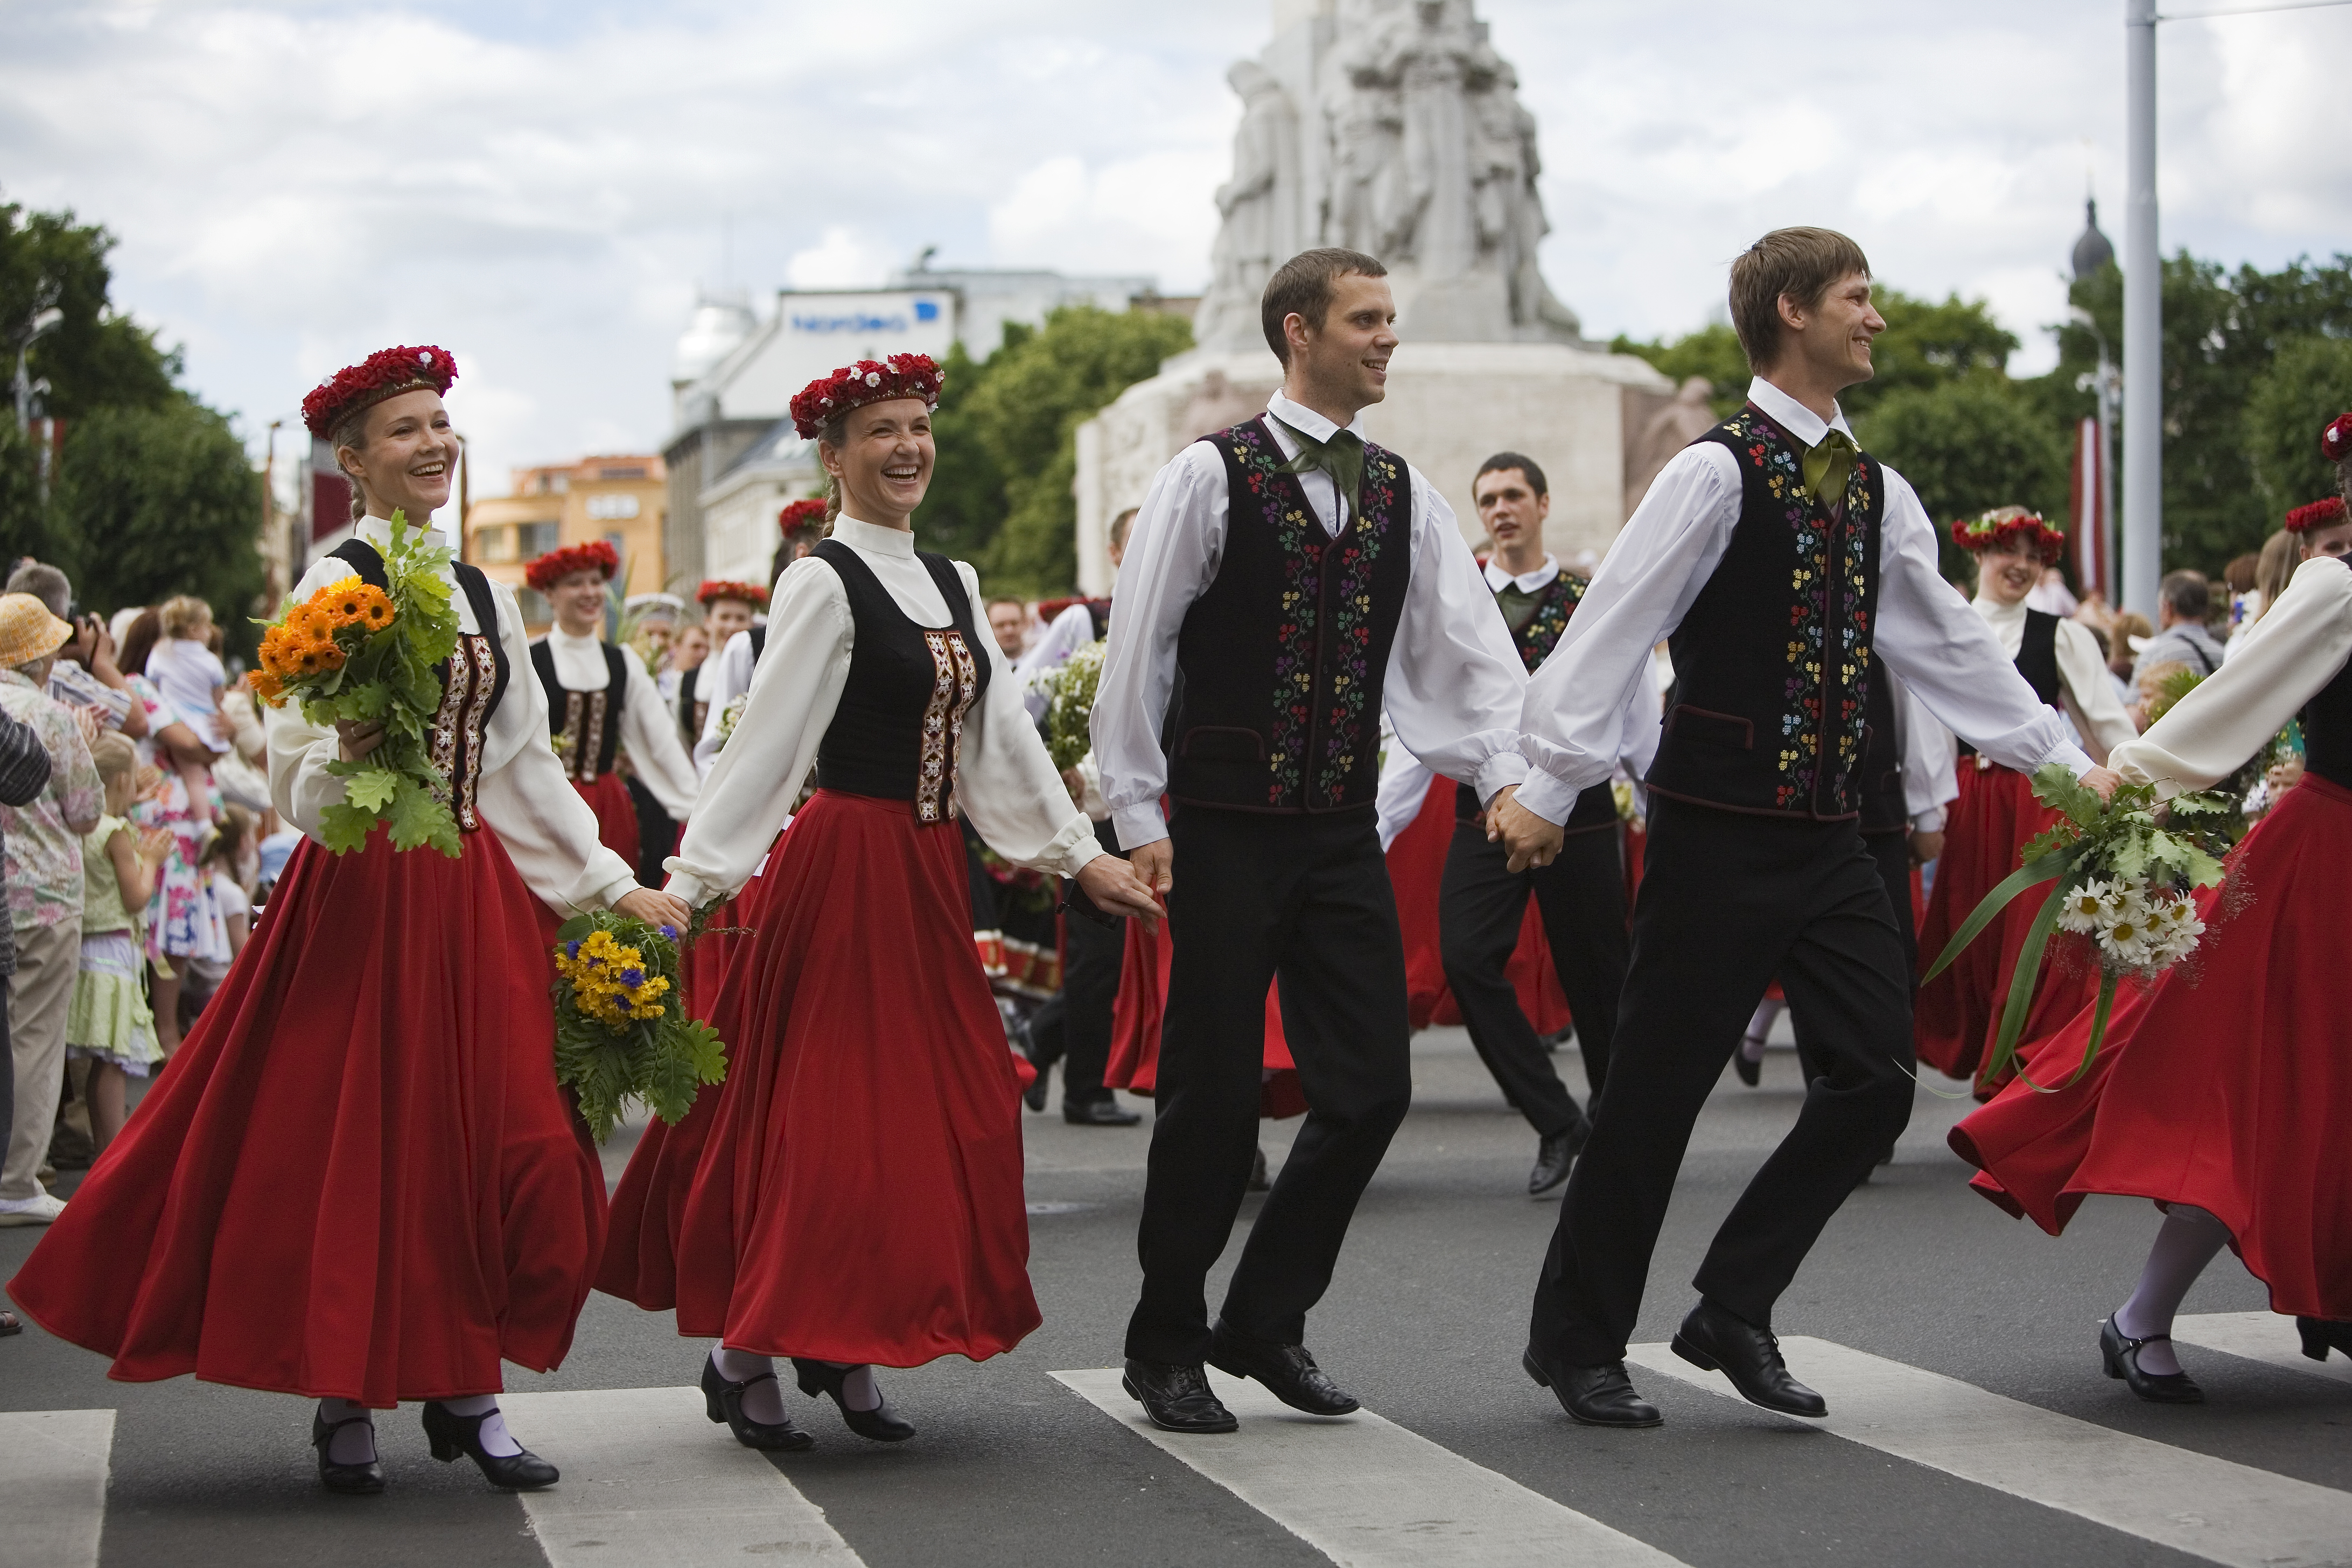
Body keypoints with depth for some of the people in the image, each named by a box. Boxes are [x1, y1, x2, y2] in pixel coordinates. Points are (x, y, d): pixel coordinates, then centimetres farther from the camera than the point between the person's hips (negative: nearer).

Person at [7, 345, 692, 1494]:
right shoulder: (335, 585, -6)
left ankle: (464, 1389, 11)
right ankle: (345, 1401, 10)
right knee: (356, 1139, -1)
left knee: (494, 1133, 2)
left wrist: (612, 882, 15)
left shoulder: (480, 595, 13)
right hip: (365, 886, -6)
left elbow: (527, 763, 17)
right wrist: (348, 758, -32)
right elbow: (295, 772, -10)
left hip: (474, 893, 6)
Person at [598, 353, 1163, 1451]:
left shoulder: (954, 584, 13)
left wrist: (1081, 856, 11)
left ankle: (844, 1349, 18)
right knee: (827, 1114, -5)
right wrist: (686, 885, -18)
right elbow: (764, 746, -13)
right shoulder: (823, 585, -9)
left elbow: (1002, 738, 15)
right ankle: (744, 1354, 7)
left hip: (929, 871, 7)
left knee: (936, 1109, 7)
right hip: (844, 866, -7)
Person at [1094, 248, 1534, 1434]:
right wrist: (1139, 818, -6)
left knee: (1372, 1085, 1)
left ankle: (1264, 1321, 19)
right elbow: (1136, 653, -4)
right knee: (1212, 1093, 0)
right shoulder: (1210, 477, -5)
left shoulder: (1402, 493, 9)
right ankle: (1165, 1345, 17)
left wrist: (1508, 776, -9)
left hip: (1344, 835, 5)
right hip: (1228, 833, -5)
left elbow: (1469, 650, 7)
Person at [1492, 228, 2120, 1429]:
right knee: (1657, 1089, -1)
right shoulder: (1717, 472, -9)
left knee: (1875, 1080, 2)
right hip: (1719, 833, -7)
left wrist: (2071, 767, 16)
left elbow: (1950, 648, 18)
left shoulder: (1877, 492, 13)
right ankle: (1575, 1340, 15)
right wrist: (1548, 790, -17)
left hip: (1830, 835, 7)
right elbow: (1612, 629, -13)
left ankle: (1734, 1310, 16)